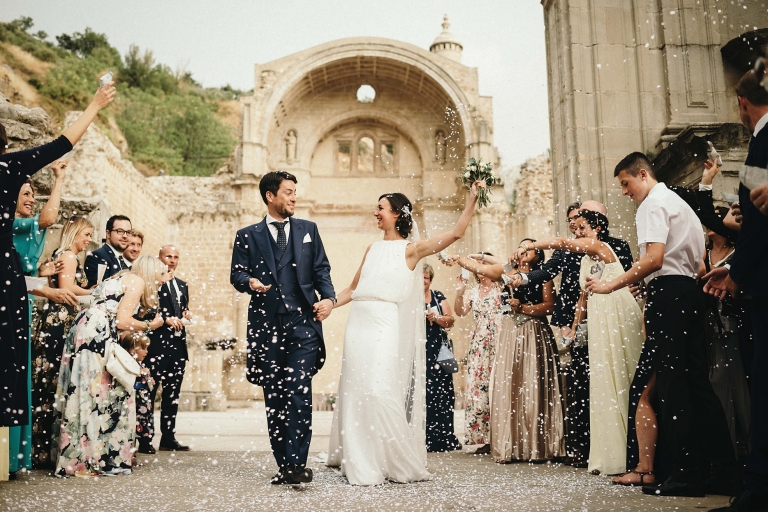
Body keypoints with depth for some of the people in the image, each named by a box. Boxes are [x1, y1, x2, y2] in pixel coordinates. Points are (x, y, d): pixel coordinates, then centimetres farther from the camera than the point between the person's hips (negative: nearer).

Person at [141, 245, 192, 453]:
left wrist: (186, 315, 2)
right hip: (156, 344, -7)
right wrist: (166, 319, -17)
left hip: (178, 344, 7)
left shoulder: (183, 286, 21)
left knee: (172, 394, 9)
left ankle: (168, 438, 14)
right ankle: (145, 439, -2)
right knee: (149, 391, -5)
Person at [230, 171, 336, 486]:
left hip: (303, 322, -1)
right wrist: (250, 282, -15)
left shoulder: (308, 230, 16)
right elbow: (237, 273, 8)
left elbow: (321, 269, 12)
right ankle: (284, 465, 13)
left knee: (299, 393, -12)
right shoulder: (248, 235, 12)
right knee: (273, 398, 4)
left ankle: (297, 464, -11)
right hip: (266, 325, 1)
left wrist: (328, 297, -6)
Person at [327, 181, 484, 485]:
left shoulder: (410, 249, 2)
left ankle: (399, 462, 3)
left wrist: (472, 198, -11)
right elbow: (353, 289, 22)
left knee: (380, 391, -12)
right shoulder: (373, 249, 18)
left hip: (385, 326, -6)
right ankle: (361, 462, 18)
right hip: (358, 323, 6)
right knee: (355, 391, 6)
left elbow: (455, 233, -7)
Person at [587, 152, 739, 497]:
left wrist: (612, 285, -12)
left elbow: (654, 259, -18)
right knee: (696, 382, 9)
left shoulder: (653, 203, -4)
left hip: (668, 290, -10)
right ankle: (723, 470, 10)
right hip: (689, 291, 10)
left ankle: (686, 475, -7)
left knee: (673, 387, -8)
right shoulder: (677, 201, 27)